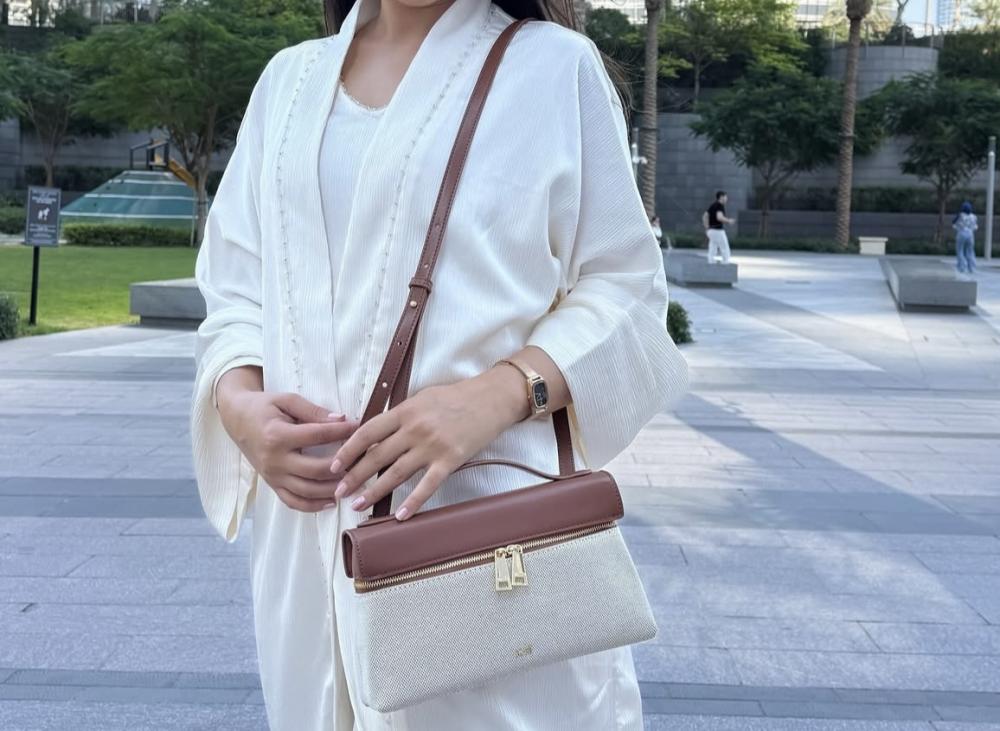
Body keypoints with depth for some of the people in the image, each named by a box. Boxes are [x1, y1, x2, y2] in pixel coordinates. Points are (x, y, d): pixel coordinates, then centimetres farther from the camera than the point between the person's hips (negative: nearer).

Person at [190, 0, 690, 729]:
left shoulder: (554, 64, 1)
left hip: (489, 516, -4)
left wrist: (498, 393, -20)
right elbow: (237, 287, 14)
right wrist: (239, 401, -7)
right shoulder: (288, 78, 15)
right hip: (315, 524, 4)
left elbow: (623, 290, -2)